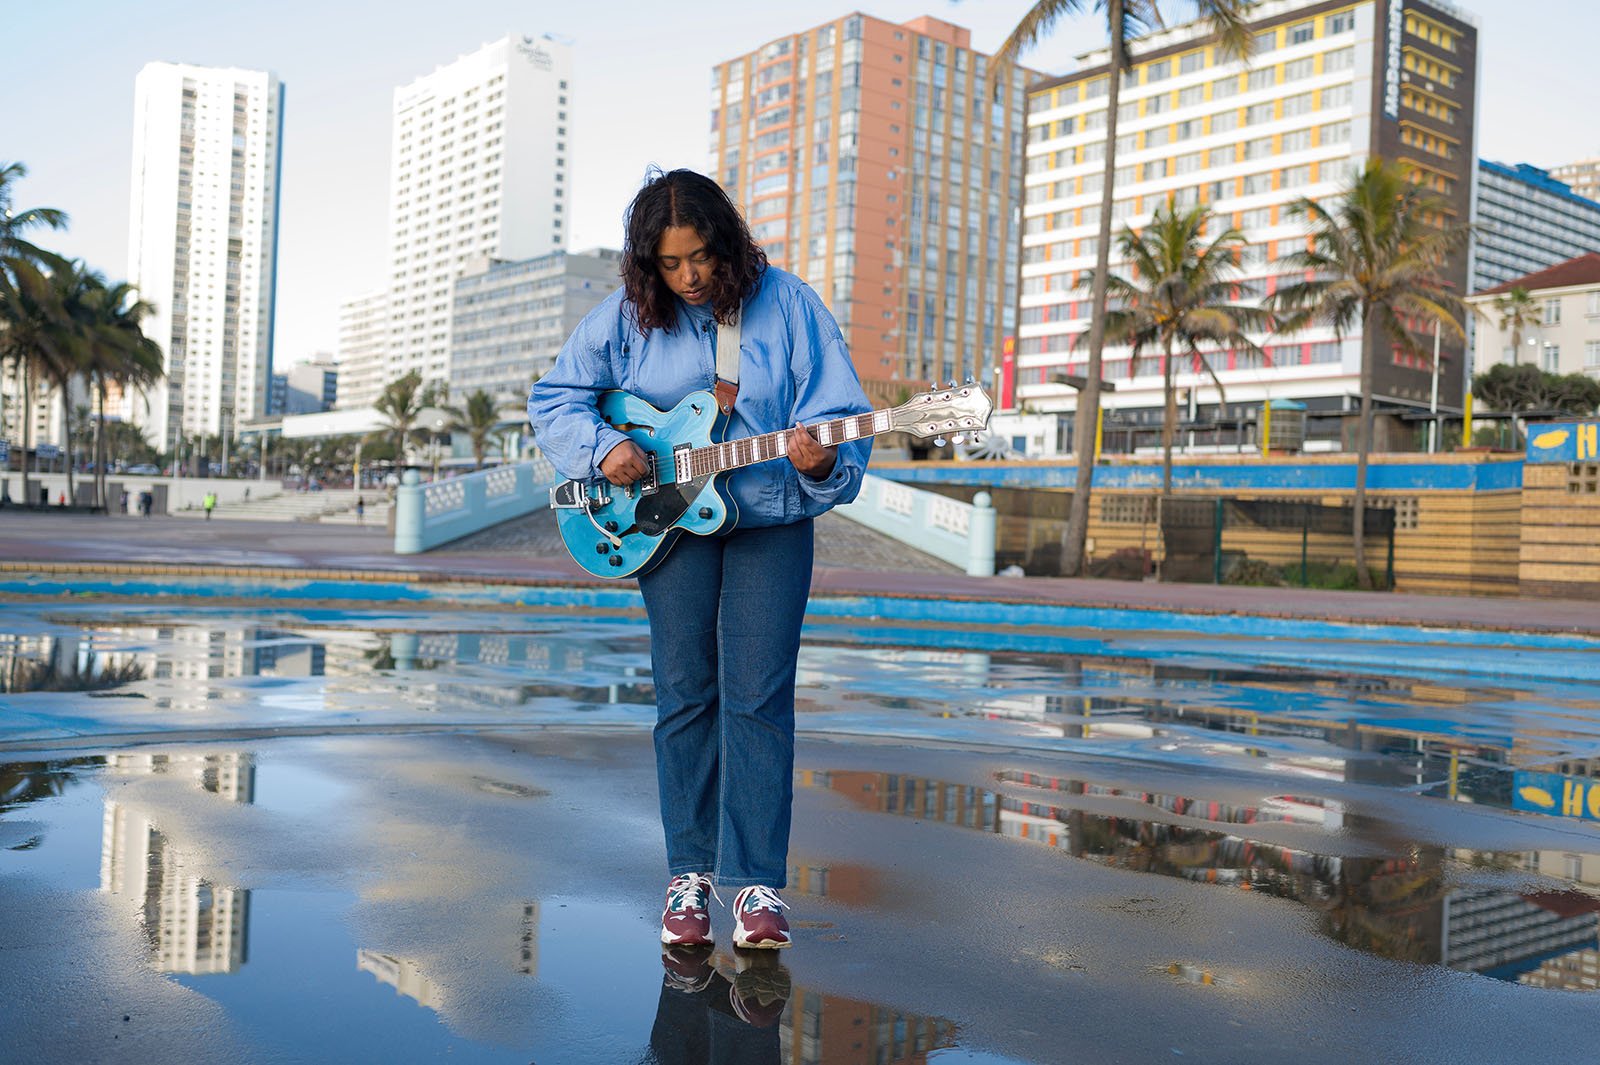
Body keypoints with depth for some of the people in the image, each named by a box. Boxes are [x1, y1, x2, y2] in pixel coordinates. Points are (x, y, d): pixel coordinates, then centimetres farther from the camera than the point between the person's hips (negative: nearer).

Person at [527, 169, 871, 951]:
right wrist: (600, 447, -11)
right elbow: (551, 398, 7)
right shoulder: (627, 316, 0)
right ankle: (690, 874, 15)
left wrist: (822, 461, -30)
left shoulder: (786, 304, -6)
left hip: (771, 520, -1)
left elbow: (839, 415, -8)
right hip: (666, 520, 2)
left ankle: (755, 883, 3)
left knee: (758, 700, -5)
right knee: (686, 696, 3)